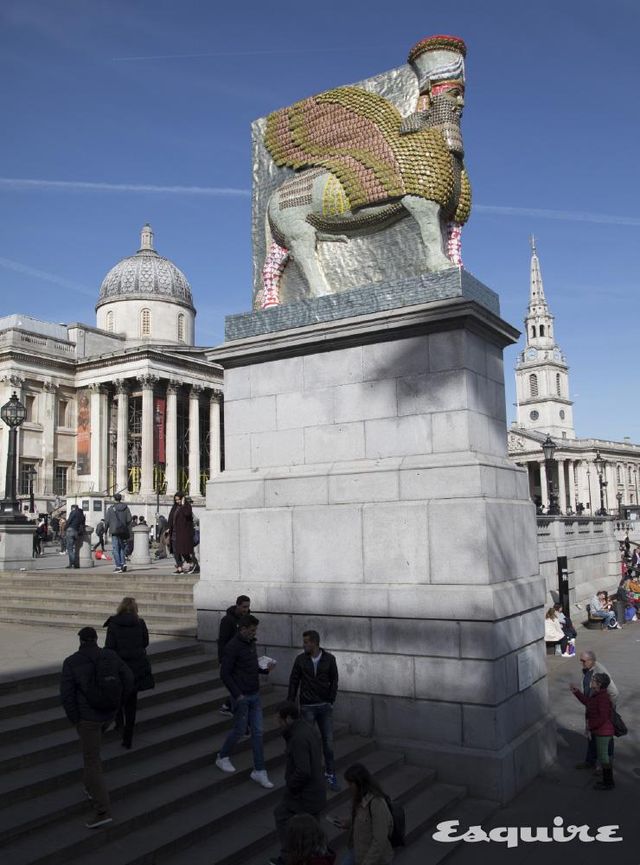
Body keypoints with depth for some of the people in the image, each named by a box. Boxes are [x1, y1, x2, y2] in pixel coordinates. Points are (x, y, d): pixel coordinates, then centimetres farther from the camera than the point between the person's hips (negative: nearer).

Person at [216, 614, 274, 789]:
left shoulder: (251, 643, 6)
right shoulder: (233, 646, -19)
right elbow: (224, 674, -19)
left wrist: (265, 669, 3)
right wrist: (237, 695, -21)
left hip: (255, 696, 7)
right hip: (241, 697, -7)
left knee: (257, 732, 5)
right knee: (239, 731, 6)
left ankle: (259, 771, 11)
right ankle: (222, 758, 32)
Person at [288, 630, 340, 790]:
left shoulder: (329, 659, -5)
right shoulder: (300, 660, -5)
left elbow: (334, 681, 2)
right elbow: (294, 682, 0)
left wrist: (331, 701, -3)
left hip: (325, 706, 0)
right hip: (307, 707, 0)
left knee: (328, 741, 1)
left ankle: (330, 774, 15)